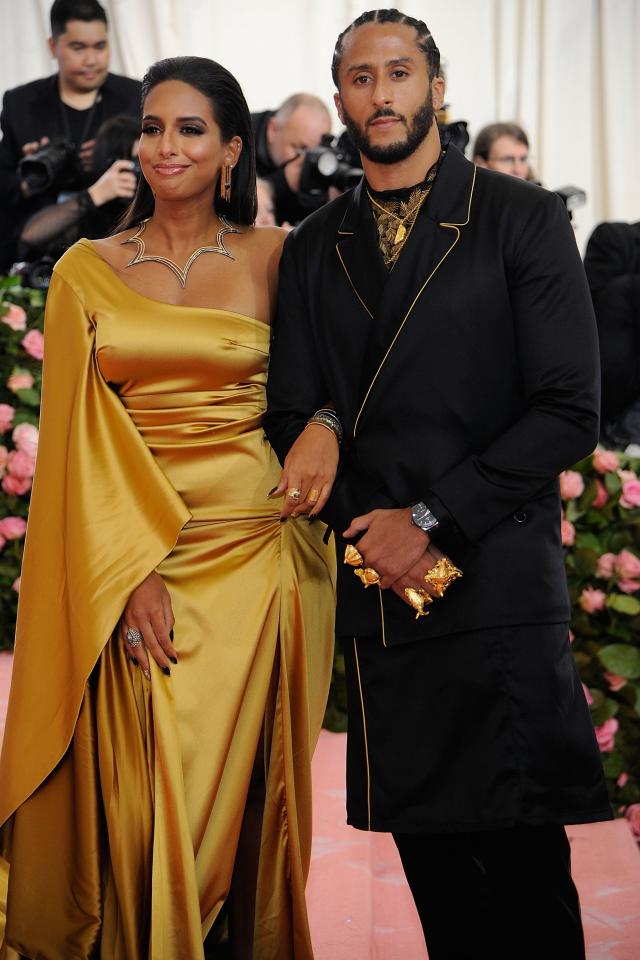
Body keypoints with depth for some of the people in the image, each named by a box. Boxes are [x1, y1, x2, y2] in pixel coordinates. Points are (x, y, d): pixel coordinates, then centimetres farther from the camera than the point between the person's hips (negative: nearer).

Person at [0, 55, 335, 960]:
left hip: (254, 555, 0)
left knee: (241, 789, 4)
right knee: (144, 792, 2)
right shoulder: (88, 271, 5)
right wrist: (132, 569, -11)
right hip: (127, 553, 1)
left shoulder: (274, 258, 4)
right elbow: (80, 430, 0)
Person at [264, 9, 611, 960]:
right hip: (379, 593, 4)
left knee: (524, 864, -3)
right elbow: (290, 415, 12)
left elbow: (569, 410, -5)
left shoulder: (523, 218, 2)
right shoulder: (312, 249, 14)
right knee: (431, 861, 9)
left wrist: (431, 519, -10)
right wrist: (369, 532, -5)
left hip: (502, 587, -4)